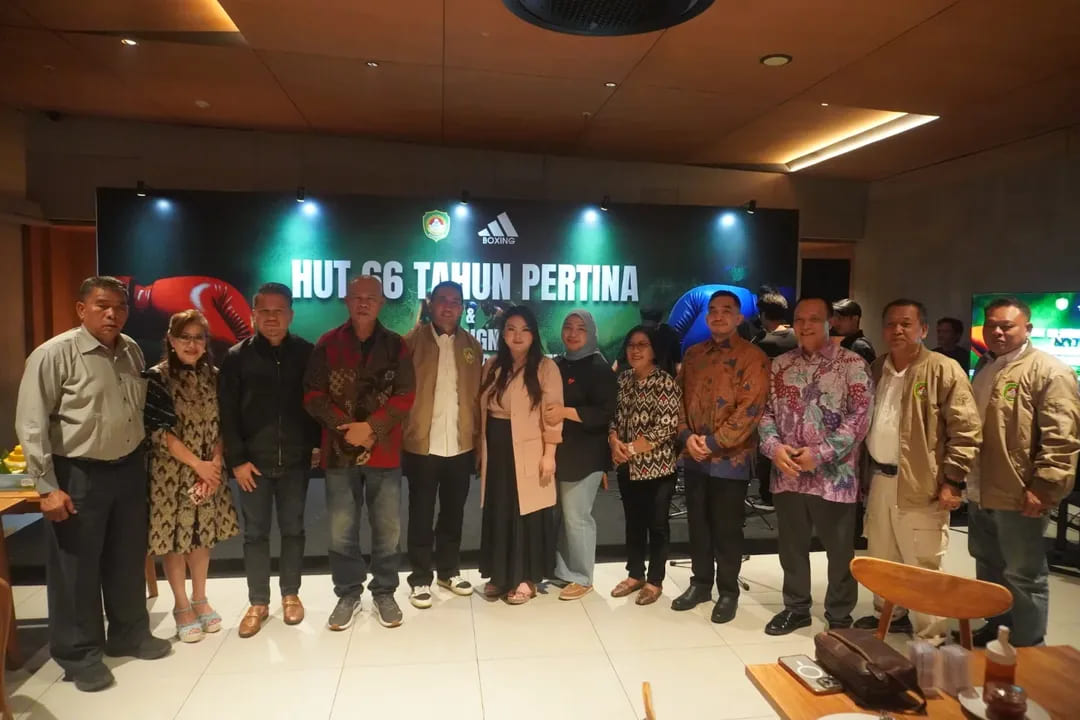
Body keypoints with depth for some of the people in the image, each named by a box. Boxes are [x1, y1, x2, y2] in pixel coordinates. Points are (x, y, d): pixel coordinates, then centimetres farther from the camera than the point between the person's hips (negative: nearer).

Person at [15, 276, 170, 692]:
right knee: (76, 568, 8)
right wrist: (48, 486, -14)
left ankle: (129, 634, 36)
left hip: (129, 469, 6)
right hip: (78, 475, -5)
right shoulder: (54, 354, -13)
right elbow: (31, 424, -13)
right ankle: (79, 654, 26)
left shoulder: (132, 351, 4)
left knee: (128, 559, 17)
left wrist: (139, 459, 13)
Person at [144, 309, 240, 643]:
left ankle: (200, 600, 28)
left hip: (209, 470, 4)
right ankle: (181, 606, 22)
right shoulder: (157, 377, -9)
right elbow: (158, 430, -14)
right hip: (170, 472, -4)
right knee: (174, 536, 6)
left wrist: (215, 463, -9)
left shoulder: (213, 376, 4)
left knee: (202, 534, 13)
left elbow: (220, 426, 4)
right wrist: (196, 464, -15)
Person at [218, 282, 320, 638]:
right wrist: (236, 459, -6)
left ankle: (290, 594, 27)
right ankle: (258, 603, 23)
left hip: (295, 460, 0)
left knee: (293, 529, 12)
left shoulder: (306, 353, 1)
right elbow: (227, 413, -2)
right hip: (253, 461, 0)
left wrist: (318, 444, -2)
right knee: (255, 533, 9)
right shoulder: (237, 356, 0)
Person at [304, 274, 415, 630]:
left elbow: (405, 396, -2)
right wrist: (347, 427, -13)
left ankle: (384, 593, 25)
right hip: (339, 450, 0)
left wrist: (371, 428, -14)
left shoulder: (396, 346, 2)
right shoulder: (327, 344, 2)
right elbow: (313, 396, -1)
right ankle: (348, 594, 26)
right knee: (341, 530, 7)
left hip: (384, 450, 0)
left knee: (387, 528, 7)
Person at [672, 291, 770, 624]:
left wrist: (713, 442, -17)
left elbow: (750, 409, -16)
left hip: (731, 458, -5)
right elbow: (680, 397, 10)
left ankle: (728, 592, 23)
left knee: (726, 528, 6)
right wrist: (686, 435, -6)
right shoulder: (693, 354, 11)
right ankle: (700, 583, 31)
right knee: (697, 524, 15)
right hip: (693, 457, 5)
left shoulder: (752, 357, -8)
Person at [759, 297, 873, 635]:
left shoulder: (852, 364, -5)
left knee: (840, 550, 11)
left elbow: (860, 415, -12)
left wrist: (820, 454, -17)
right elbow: (766, 410, 8)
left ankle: (840, 616, 30)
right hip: (787, 474, 4)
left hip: (834, 476, -3)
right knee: (792, 545, 15)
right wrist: (774, 447, -10)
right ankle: (795, 608, 33)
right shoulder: (780, 364, 8)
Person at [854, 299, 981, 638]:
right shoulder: (876, 370, 10)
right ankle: (890, 615, 39)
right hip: (879, 479, 7)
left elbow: (966, 429, -12)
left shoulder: (943, 370, -10)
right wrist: (865, 472, 16)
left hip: (921, 485, -6)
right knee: (881, 558, 20)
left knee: (922, 566, 3)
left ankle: (931, 638, 19)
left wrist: (952, 480, -15)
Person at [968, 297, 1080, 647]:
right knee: (988, 567, 21)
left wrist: (1044, 489, -22)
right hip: (981, 492, 8)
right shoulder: (983, 367, 12)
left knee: (1023, 576, 6)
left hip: (1018, 495, -8)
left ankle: (1027, 650, 21)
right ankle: (994, 627, 38)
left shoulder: (1049, 371, -13)